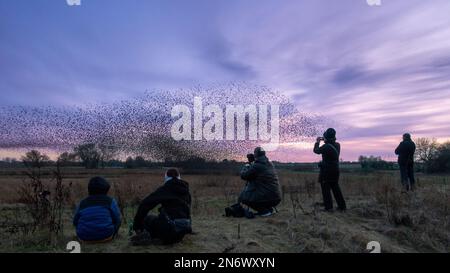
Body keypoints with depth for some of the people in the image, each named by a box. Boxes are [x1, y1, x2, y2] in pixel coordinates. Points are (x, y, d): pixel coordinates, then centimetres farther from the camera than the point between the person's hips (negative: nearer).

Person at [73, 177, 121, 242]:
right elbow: (116, 219, -2)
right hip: (105, 235, -3)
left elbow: (75, 222, 10)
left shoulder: (82, 203, 1)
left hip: (85, 237, 3)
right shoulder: (110, 201, -6)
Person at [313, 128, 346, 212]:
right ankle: (342, 206, 18)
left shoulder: (326, 146, -20)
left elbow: (316, 151, -3)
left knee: (326, 189, 2)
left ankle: (329, 207, 1)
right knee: (336, 188, 16)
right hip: (335, 170, 7)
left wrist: (317, 142, 11)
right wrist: (325, 141, 25)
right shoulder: (337, 145, 1)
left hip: (326, 171, -7)